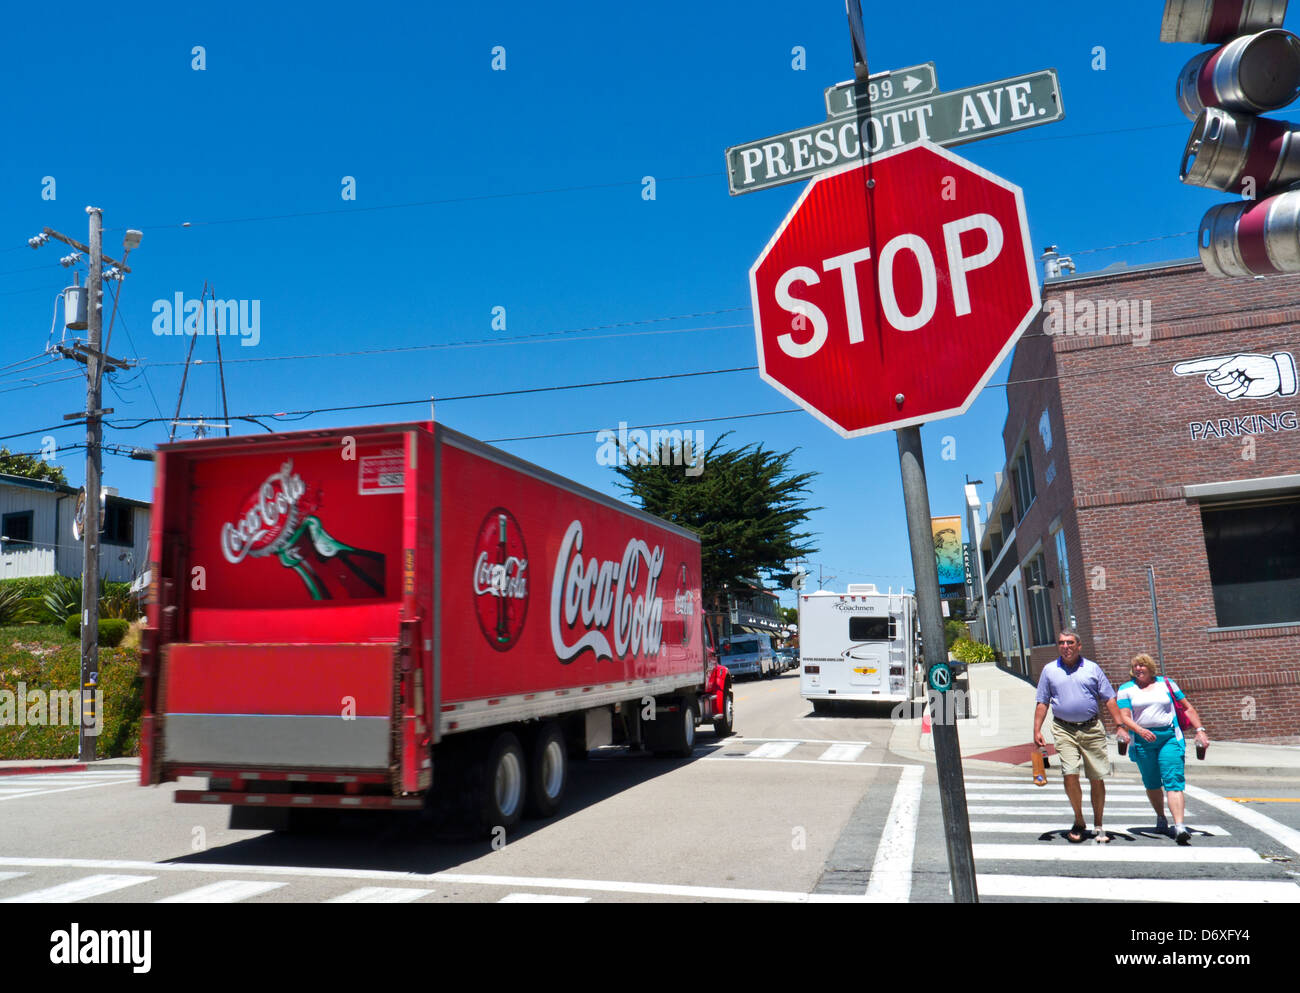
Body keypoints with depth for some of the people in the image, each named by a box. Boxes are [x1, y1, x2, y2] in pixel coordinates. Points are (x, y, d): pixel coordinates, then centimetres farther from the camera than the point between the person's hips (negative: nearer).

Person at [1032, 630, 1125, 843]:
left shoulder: (1092, 668, 7)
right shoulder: (1049, 670, 8)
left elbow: (1108, 699, 8)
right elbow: (1042, 703, 9)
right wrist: (1037, 730, 1)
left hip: (1092, 729, 1)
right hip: (1064, 729, 0)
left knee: (1097, 779, 4)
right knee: (1070, 775, -12)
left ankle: (1098, 826, 19)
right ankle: (1079, 822, 7)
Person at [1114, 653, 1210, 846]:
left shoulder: (1166, 684, 10)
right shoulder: (1126, 689, 7)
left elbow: (1188, 708, 13)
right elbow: (1124, 717, -3)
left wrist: (1200, 730, 1)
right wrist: (1140, 731, -21)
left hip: (1169, 738, -1)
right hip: (1142, 741, 1)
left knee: (1173, 781, -13)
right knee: (1152, 783, 10)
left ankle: (1179, 827, -23)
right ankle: (1161, 818, 32)